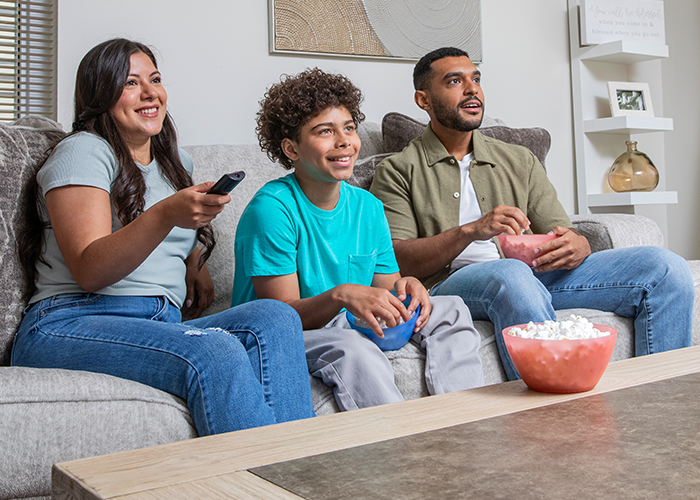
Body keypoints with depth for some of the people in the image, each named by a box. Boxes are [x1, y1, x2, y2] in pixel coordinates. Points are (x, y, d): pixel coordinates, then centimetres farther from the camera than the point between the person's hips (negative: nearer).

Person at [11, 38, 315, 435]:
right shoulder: (82, 152, 2)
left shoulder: (177, 163, 23)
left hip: (163, 325, 6)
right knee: (214, 350, -35)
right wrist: (165, 215, -26)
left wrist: (197, 265, 22)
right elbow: (89, 272, -11)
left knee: (276, 317, -24)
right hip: (70, 325, -6)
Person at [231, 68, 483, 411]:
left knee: (449, 309, -1)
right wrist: (340, 296, -37)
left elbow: (384, 288, 8)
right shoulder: (272, 209, -17)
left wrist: (402, 289, -16)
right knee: (349, 347, -37)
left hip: (346, 325, 8)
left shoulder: (368, 207, 5)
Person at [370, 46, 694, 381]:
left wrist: (577, 246, -9)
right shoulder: (398, 171, 10)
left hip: (537, 275, 5)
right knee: (512, 274, -40)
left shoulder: (520, 161, 24)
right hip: (451, 284, -5)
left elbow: (563, 234, 17)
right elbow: (394, 261, -4)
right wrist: (470, 231, -18)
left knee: (665, 268, -12)